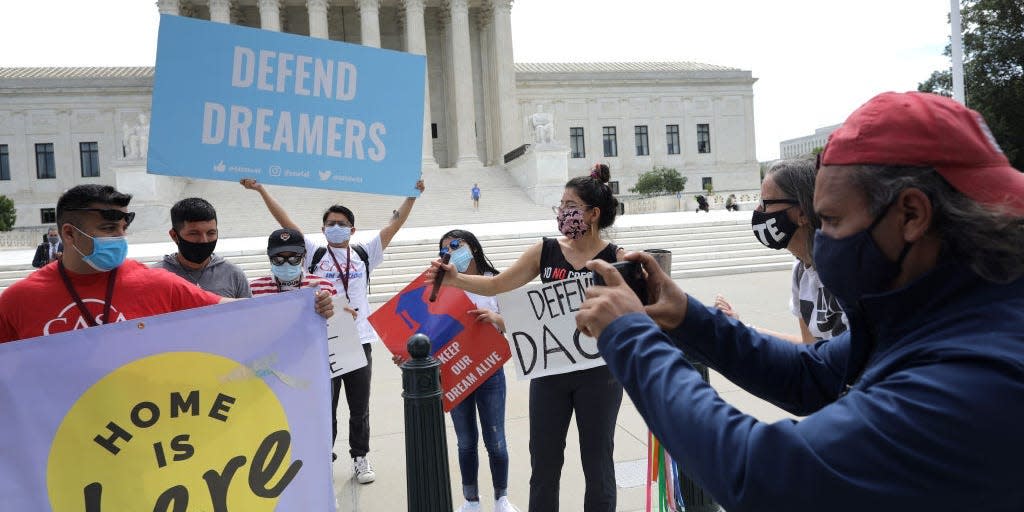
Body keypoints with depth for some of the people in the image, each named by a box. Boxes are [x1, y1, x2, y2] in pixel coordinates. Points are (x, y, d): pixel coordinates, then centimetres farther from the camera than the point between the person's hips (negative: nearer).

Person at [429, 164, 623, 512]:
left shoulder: (615, 259, -8)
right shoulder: (545, 251, -1)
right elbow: (496, 285, 2)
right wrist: (455, 279, -10)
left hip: (599, 374, -2)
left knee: (597, 462, 12)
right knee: (543, 463, 13)